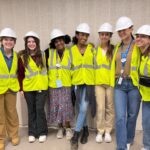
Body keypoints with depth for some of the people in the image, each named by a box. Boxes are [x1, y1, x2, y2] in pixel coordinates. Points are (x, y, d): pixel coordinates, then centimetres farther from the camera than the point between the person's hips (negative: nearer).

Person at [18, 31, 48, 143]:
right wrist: (21, 87, -4)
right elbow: (20, 74, 0)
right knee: (31, 110, 10)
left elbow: (47, 69, 5)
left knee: (40, 109, 0)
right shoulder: (22, 56, -1)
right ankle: (32, 133, 22)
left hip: (41, 87, 0)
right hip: (28, 88, 1)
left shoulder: (43, 55, 1)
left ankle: (42, 132, 15)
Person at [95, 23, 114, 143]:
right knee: (100, 107, 1)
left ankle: (108, 131, 20)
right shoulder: (95, 50, 8)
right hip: (99, 82, 1)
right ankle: (100, 131, 15)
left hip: (111, 82, -1)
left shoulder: (114, 49, 0)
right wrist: (93, 78, 4)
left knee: (110, 108, 6)